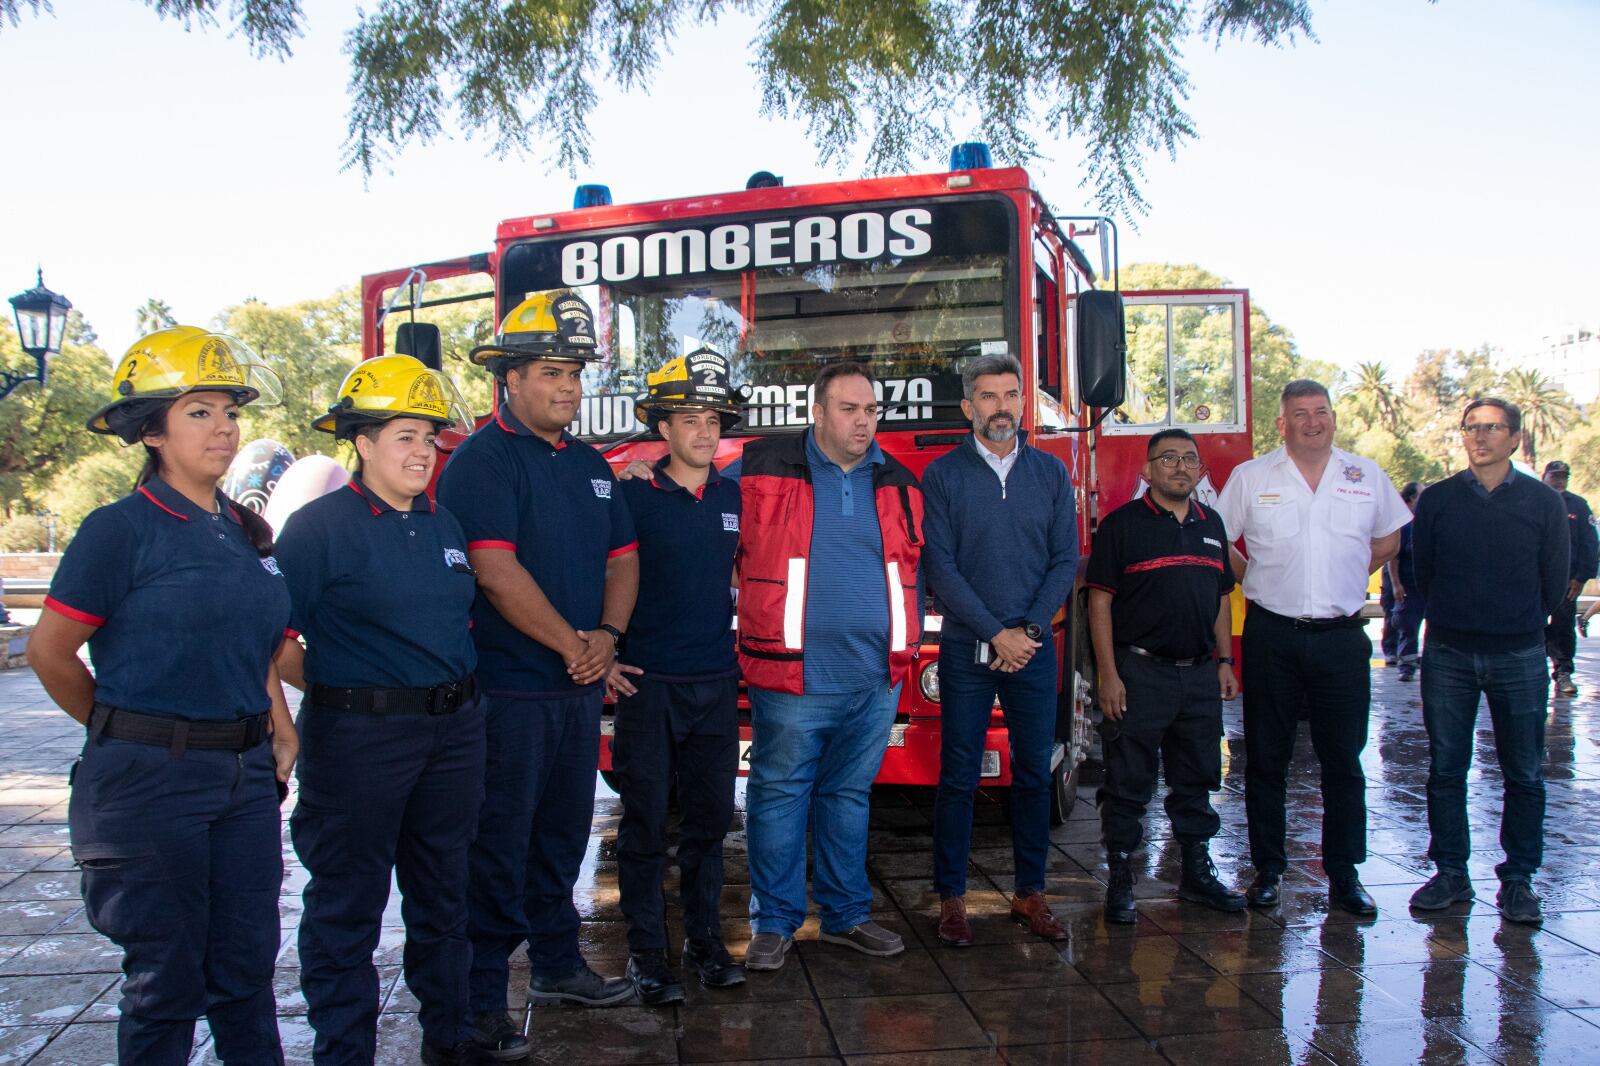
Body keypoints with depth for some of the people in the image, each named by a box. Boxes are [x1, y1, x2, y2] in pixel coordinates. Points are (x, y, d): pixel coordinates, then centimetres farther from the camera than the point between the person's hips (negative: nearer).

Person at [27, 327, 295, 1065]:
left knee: (247, 964, 13)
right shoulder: (120, 530, -9)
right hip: (149, 781, -5)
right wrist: (125, 734, 4)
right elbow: (50, 653, -7)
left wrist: (280, 735, 9)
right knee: (166, 975, 7)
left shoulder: (247, 533, 11)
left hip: (245, 778, 5)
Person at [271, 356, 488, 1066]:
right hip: (359, 739, -7)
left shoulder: (442, 525, 11)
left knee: (443, 893, 18)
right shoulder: (321, 525, -10)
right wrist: (339, 693, -7)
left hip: (453, 732, 7)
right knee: (347, 906, 6)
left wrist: (457, 691, 9)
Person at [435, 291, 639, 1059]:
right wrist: (568, 644, -16)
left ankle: (557, 965, 32)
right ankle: (481, 999, 11)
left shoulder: (589, 465, 14)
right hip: (509, 686, -7)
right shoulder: (481, 461, -10)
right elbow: (495, 570, -20)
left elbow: (622, 556, 13)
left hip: (579, 685, 8)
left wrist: (606, 635, -4)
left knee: (562, 833, 18)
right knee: (499, 845, 0)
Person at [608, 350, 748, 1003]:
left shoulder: (734, 497, 8)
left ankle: (705, 940, 25)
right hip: (647, 682, -4)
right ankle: (646, 952, 16)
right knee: (644, 824, 4)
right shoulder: (632, 496, -5)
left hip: (716, 684, 4)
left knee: (708, 819, 11)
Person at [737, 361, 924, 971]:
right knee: (779, 794, 3)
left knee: (849, 794, 15)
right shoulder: (761, 471, -2)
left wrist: (908, 645, 18)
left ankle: (846, 915, 27)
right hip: (791, 674, -4)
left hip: (876, 675, 4)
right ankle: (775, 922, 16)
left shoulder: (898, 484, 11)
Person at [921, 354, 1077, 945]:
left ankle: (1030, 892, 20)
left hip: (1033, 649, 3)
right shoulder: (942, 474, -1)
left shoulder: (1051, 471, 7)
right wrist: (996, 634, -12)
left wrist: (1029, 630, -8)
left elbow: (1065, 558, 4)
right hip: (965, 649, -2)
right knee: (958, 776, 2)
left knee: (1034, 773, 8)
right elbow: (941, 565, -6)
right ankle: (951, 897, 13)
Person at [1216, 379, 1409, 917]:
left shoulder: (1367, 477, 7)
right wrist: (1257, 581, 5)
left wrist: (1347, 579, 11)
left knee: (1344, 761, 6)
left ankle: (1344, 874, 16)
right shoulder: (1250, 477, 2)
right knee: (1266, 760, 5)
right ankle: (1268, 869, 16)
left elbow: (1388, 540, 19)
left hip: (1342, 636, 1)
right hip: (1272, 636, -1)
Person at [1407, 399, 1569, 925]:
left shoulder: (1544, 502, 1)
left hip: (1519, 658, -1)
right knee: (1445, 769, 5)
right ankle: (1451, 873, 15)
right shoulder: (1436, 500, 3)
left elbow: (1554, 580, 9)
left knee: (1524, 775, 4)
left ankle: (1517, 879, 14)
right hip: (1447, 655, 1)